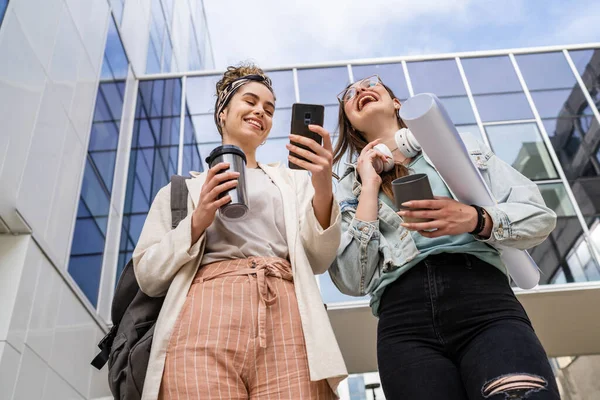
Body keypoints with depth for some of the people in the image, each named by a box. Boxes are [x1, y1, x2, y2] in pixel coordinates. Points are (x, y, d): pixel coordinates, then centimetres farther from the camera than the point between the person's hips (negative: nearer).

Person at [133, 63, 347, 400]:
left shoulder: (293, 181, 21)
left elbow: (318, 261, 9)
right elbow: (148, 276, 11)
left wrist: (323, 188, -7)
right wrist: (197, 222, -5)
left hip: (287, 321, 1)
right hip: (206, 318, -1)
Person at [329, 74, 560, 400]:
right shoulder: (348, 189, 18)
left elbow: (541, 216, 12)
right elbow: (352, 282, 3)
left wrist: (476, 220, -8)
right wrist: (369, 187, 3)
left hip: (485, 301, 0)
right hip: (404, 325, 1)